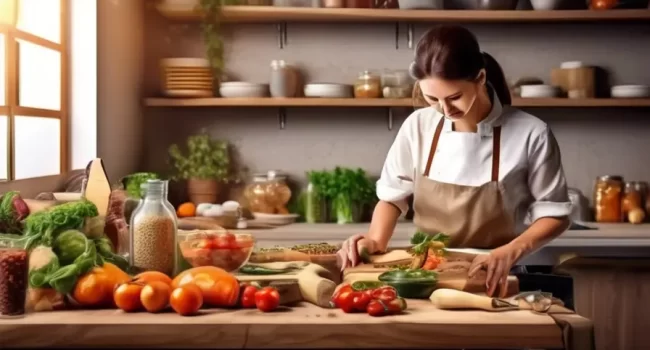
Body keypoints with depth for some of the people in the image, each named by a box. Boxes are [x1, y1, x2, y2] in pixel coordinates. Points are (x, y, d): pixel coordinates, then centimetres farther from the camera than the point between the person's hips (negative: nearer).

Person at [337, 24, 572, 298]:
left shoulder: (530, 135, -9)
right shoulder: (418, 126, 0)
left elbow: (555, 213, 2)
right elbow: (392, 197, 13)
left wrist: (511, 252, -14)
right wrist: (375, 241, -5)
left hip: (492, 284, -3)